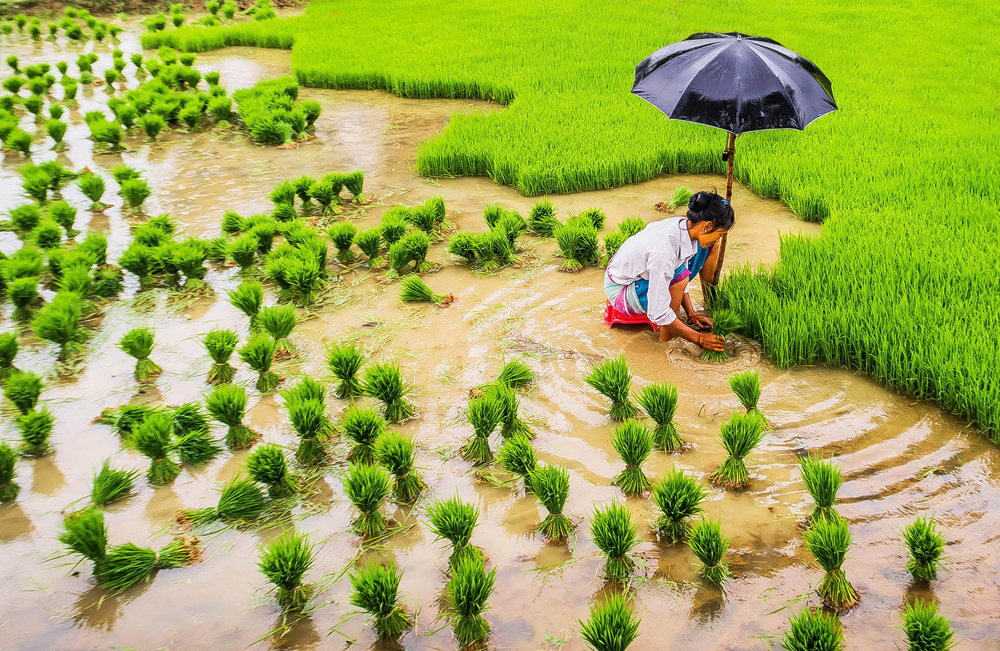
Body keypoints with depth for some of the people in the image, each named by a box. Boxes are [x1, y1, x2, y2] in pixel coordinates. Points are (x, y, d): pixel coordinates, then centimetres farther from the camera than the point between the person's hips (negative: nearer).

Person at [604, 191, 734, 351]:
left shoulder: (683, 226, -16)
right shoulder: (663, 250, -40)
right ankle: (666, 338, -19)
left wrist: (691, 314, -1)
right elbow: (658, 314, -36)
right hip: (621, 289, -8)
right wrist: (699, 339, -28)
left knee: (707, 247, -4)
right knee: (679, 275, -36)